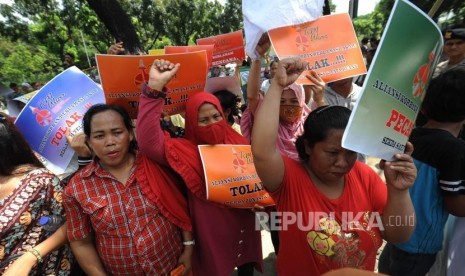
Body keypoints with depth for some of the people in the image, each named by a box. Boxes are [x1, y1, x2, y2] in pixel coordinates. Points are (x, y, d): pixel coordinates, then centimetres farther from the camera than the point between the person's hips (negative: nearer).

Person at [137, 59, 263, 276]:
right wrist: (154, 88, -40)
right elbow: (149, 141, -34)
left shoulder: (238, 143, -6)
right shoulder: (185, 151, -16)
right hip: (212, 231, -3)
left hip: (244, 227, 3)